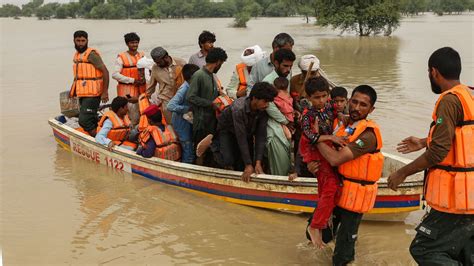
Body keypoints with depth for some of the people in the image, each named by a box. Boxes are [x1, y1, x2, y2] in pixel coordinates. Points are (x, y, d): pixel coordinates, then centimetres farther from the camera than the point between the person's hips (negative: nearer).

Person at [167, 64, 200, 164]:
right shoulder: (184, 90, -26)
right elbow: (170, 106, -36)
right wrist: (187, 108, -30)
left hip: (188, 121, 8)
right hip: (181, 122, -8)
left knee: (192, 148, 17)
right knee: (189, 151, -3)